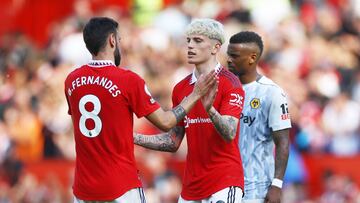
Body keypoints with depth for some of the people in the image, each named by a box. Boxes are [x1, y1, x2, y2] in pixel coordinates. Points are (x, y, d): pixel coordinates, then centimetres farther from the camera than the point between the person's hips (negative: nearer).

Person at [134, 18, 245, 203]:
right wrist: (133, 137, 5)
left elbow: (230, 134, -19)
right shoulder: (181, 88, 12)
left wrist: (210, 109, -36)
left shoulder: (229, 83, -8)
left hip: (224, 182, -6)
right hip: (191, 186, 6)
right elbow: (173, 142, 15)